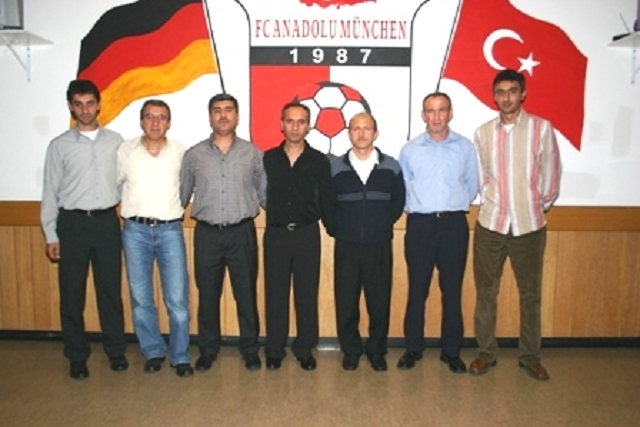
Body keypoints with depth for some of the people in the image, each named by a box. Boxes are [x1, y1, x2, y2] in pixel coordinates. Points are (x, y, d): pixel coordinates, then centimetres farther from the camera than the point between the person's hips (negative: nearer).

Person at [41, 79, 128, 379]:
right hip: (72, 222, 0)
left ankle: (116, 351, 22)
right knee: (72, 292, 6)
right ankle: (77, 356, 20)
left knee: (110, 289, 8)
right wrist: (50, 235, -1)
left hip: (107, 221, 1)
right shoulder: (59, 145, 2)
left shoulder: (115, 141, 5)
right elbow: (50, 192, 3)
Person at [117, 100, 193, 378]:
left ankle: (180, 356, 14)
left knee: (178, 299, -2)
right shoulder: (125, 151, 3)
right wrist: (131, 209, 12)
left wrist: (176, 209, 9)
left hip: (170, 230, -1)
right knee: (141, 299, 8)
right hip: (135, 231, 1)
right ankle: (153, 352, 24)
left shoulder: (181, 153, 2)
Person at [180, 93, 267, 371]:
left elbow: (265, 193, 8)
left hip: (242, 233, -1)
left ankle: (250, 350, 23)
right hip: (207, 233, 1)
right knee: (207, 295, 10)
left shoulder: (252, 153, 3)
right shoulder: (194, 155, 5)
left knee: (246, 294, 7)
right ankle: (207, 351, 26)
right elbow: (182, 195, 10)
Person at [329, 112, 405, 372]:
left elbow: (398, 202, 11)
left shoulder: (391, 167, 3)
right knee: (345, 301, 4)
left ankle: (377, 351, 23)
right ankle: (351, 350, 22)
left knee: (380, 301, 5)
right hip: (346, 246, 0)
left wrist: (383, 225, 6)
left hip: (379, 246, 0)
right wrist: (338, 228, 4)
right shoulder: (335, 168, 2)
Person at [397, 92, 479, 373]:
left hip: (454, 224, 1)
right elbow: (401, 188, 9)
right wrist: (416, 207, 2)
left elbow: (472, 185, 11)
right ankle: (413, 348, 19)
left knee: (452, 290, 6)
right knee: (417, 289, 5)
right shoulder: (410, 150, 4)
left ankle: (451, 351, 20)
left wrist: (456, 205, 3)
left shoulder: (465, 147, 5)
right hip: (420, 224, 0)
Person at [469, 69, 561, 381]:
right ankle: (486, 352, 23)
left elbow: (550, 175, 1)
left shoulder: (542, 128, -5)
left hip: (529, 225, -1)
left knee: (530, 293, 10)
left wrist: (539, 206, 7)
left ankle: (530, 356, 26)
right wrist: (491, 202, 7)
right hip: (490, 223, 2)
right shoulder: (483, 132, 3)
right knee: (486, 291, 8)